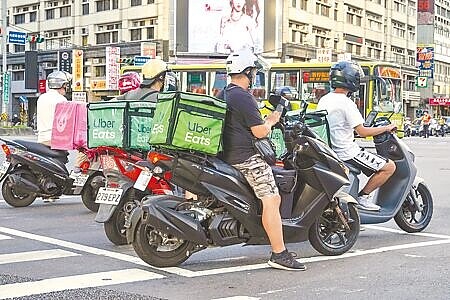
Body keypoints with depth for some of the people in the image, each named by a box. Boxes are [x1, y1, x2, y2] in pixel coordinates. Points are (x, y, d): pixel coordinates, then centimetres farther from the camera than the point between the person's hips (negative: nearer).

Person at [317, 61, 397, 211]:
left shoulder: (324, 100, 7)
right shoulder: (346, 103, -17)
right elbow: (363, 132, -19)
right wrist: (386, 128, -6)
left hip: (330, 152, 9)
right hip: (347, 152, -9)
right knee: (389, 167, -6)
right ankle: (363, 196, -3)